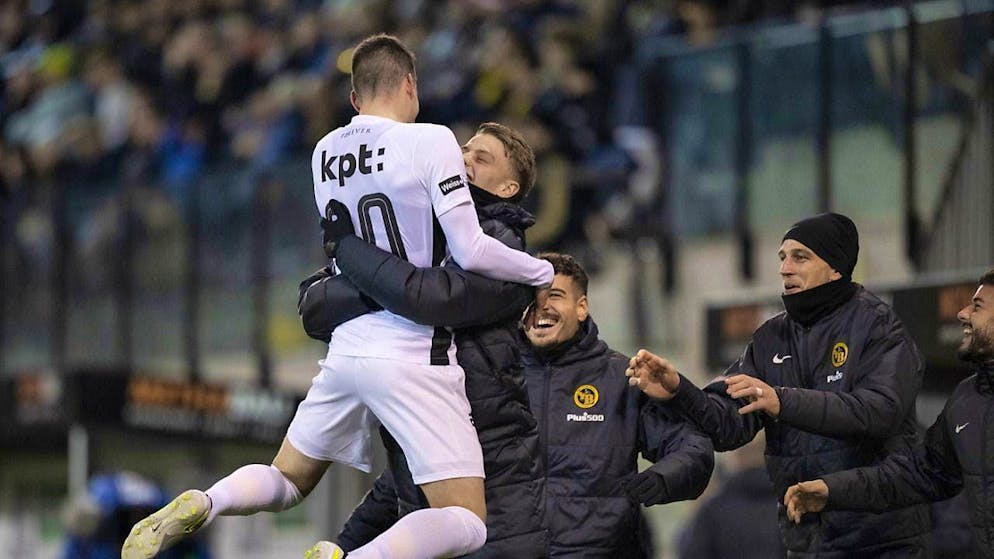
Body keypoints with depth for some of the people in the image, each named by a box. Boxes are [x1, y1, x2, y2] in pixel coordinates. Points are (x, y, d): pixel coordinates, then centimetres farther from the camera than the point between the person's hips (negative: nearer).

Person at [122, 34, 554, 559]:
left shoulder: (324, 153, 9)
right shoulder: (430, 142, -9)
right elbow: (471, 253, -11)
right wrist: (542, 272, 5)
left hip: (346, 348, 6)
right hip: (412, 358, -6)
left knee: (287, 481, 25)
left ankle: (199, 506, -6)